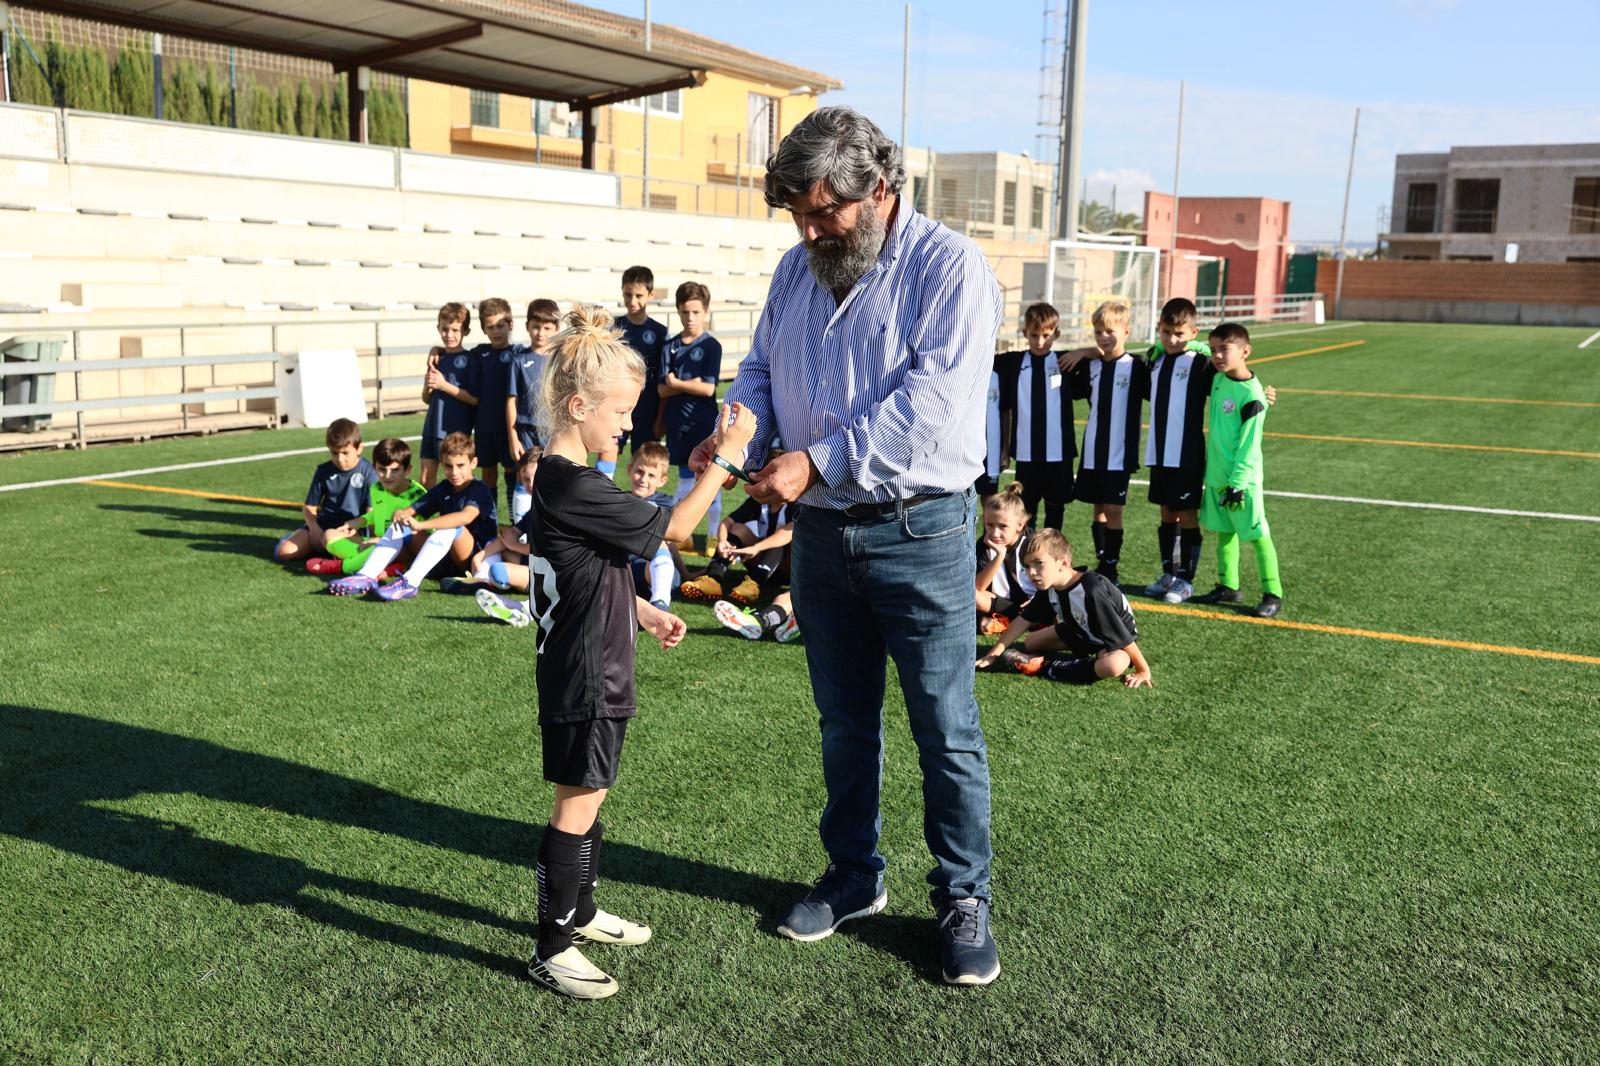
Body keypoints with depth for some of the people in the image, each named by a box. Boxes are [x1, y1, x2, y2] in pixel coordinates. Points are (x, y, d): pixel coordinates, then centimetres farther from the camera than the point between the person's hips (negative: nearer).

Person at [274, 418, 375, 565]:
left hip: (352, 528, -4)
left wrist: (352, 525, -26)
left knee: (330, 537, -39)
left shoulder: (368, 473, -8)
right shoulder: (324, 471, 3)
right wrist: (314, 527, -11)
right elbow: (310, 506, 8)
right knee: (284, 552, -13)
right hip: (323, 523, 4)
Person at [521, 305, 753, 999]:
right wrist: (725, 455, -15)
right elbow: (674, 526, -19)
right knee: (578, 805, -1)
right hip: (583, 678, -10)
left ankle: (580, 914, 35)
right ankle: (552, 950, 11)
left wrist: (643, 613, 16)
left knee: (587, 798, 20)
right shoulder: (574, 488, -24)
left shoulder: (560, 479, 9)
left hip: (588, 670, 10)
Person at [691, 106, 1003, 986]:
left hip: (919, 532, -6)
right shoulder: (797, 269, 10)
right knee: (843, 721, 16)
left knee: (945, 730, 3)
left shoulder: (949, 267, -11)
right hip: (821, 530, 6)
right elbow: (761, 370, 15)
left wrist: (817, 461, -25)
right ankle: (854, 877, 33)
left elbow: (935, 399, -22)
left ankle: (962, 899, 19)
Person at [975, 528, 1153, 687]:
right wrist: (994, 653, -8)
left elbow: (1122, 636, -32)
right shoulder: (1049, 587, -15)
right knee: (1029, 644, 2)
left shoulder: (1092, 592, -39)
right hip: (1081, 632, 7)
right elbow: (1024, 620, -5)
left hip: (1112, 639, -7)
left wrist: (1143, 672, -25)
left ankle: (1049, 668, -24)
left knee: (1114, 665, -39)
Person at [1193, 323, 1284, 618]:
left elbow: (1248, 445, -18)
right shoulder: (1218, 378, 4)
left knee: (1257, 535, -1)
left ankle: (1273, 594, 6)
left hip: (1242, 479, -8)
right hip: (1216, 475, 8)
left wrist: (1237, 482, -19)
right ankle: (1228, 587, 24)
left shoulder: (1251, 394, -18)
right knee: (1224, 531, 14)